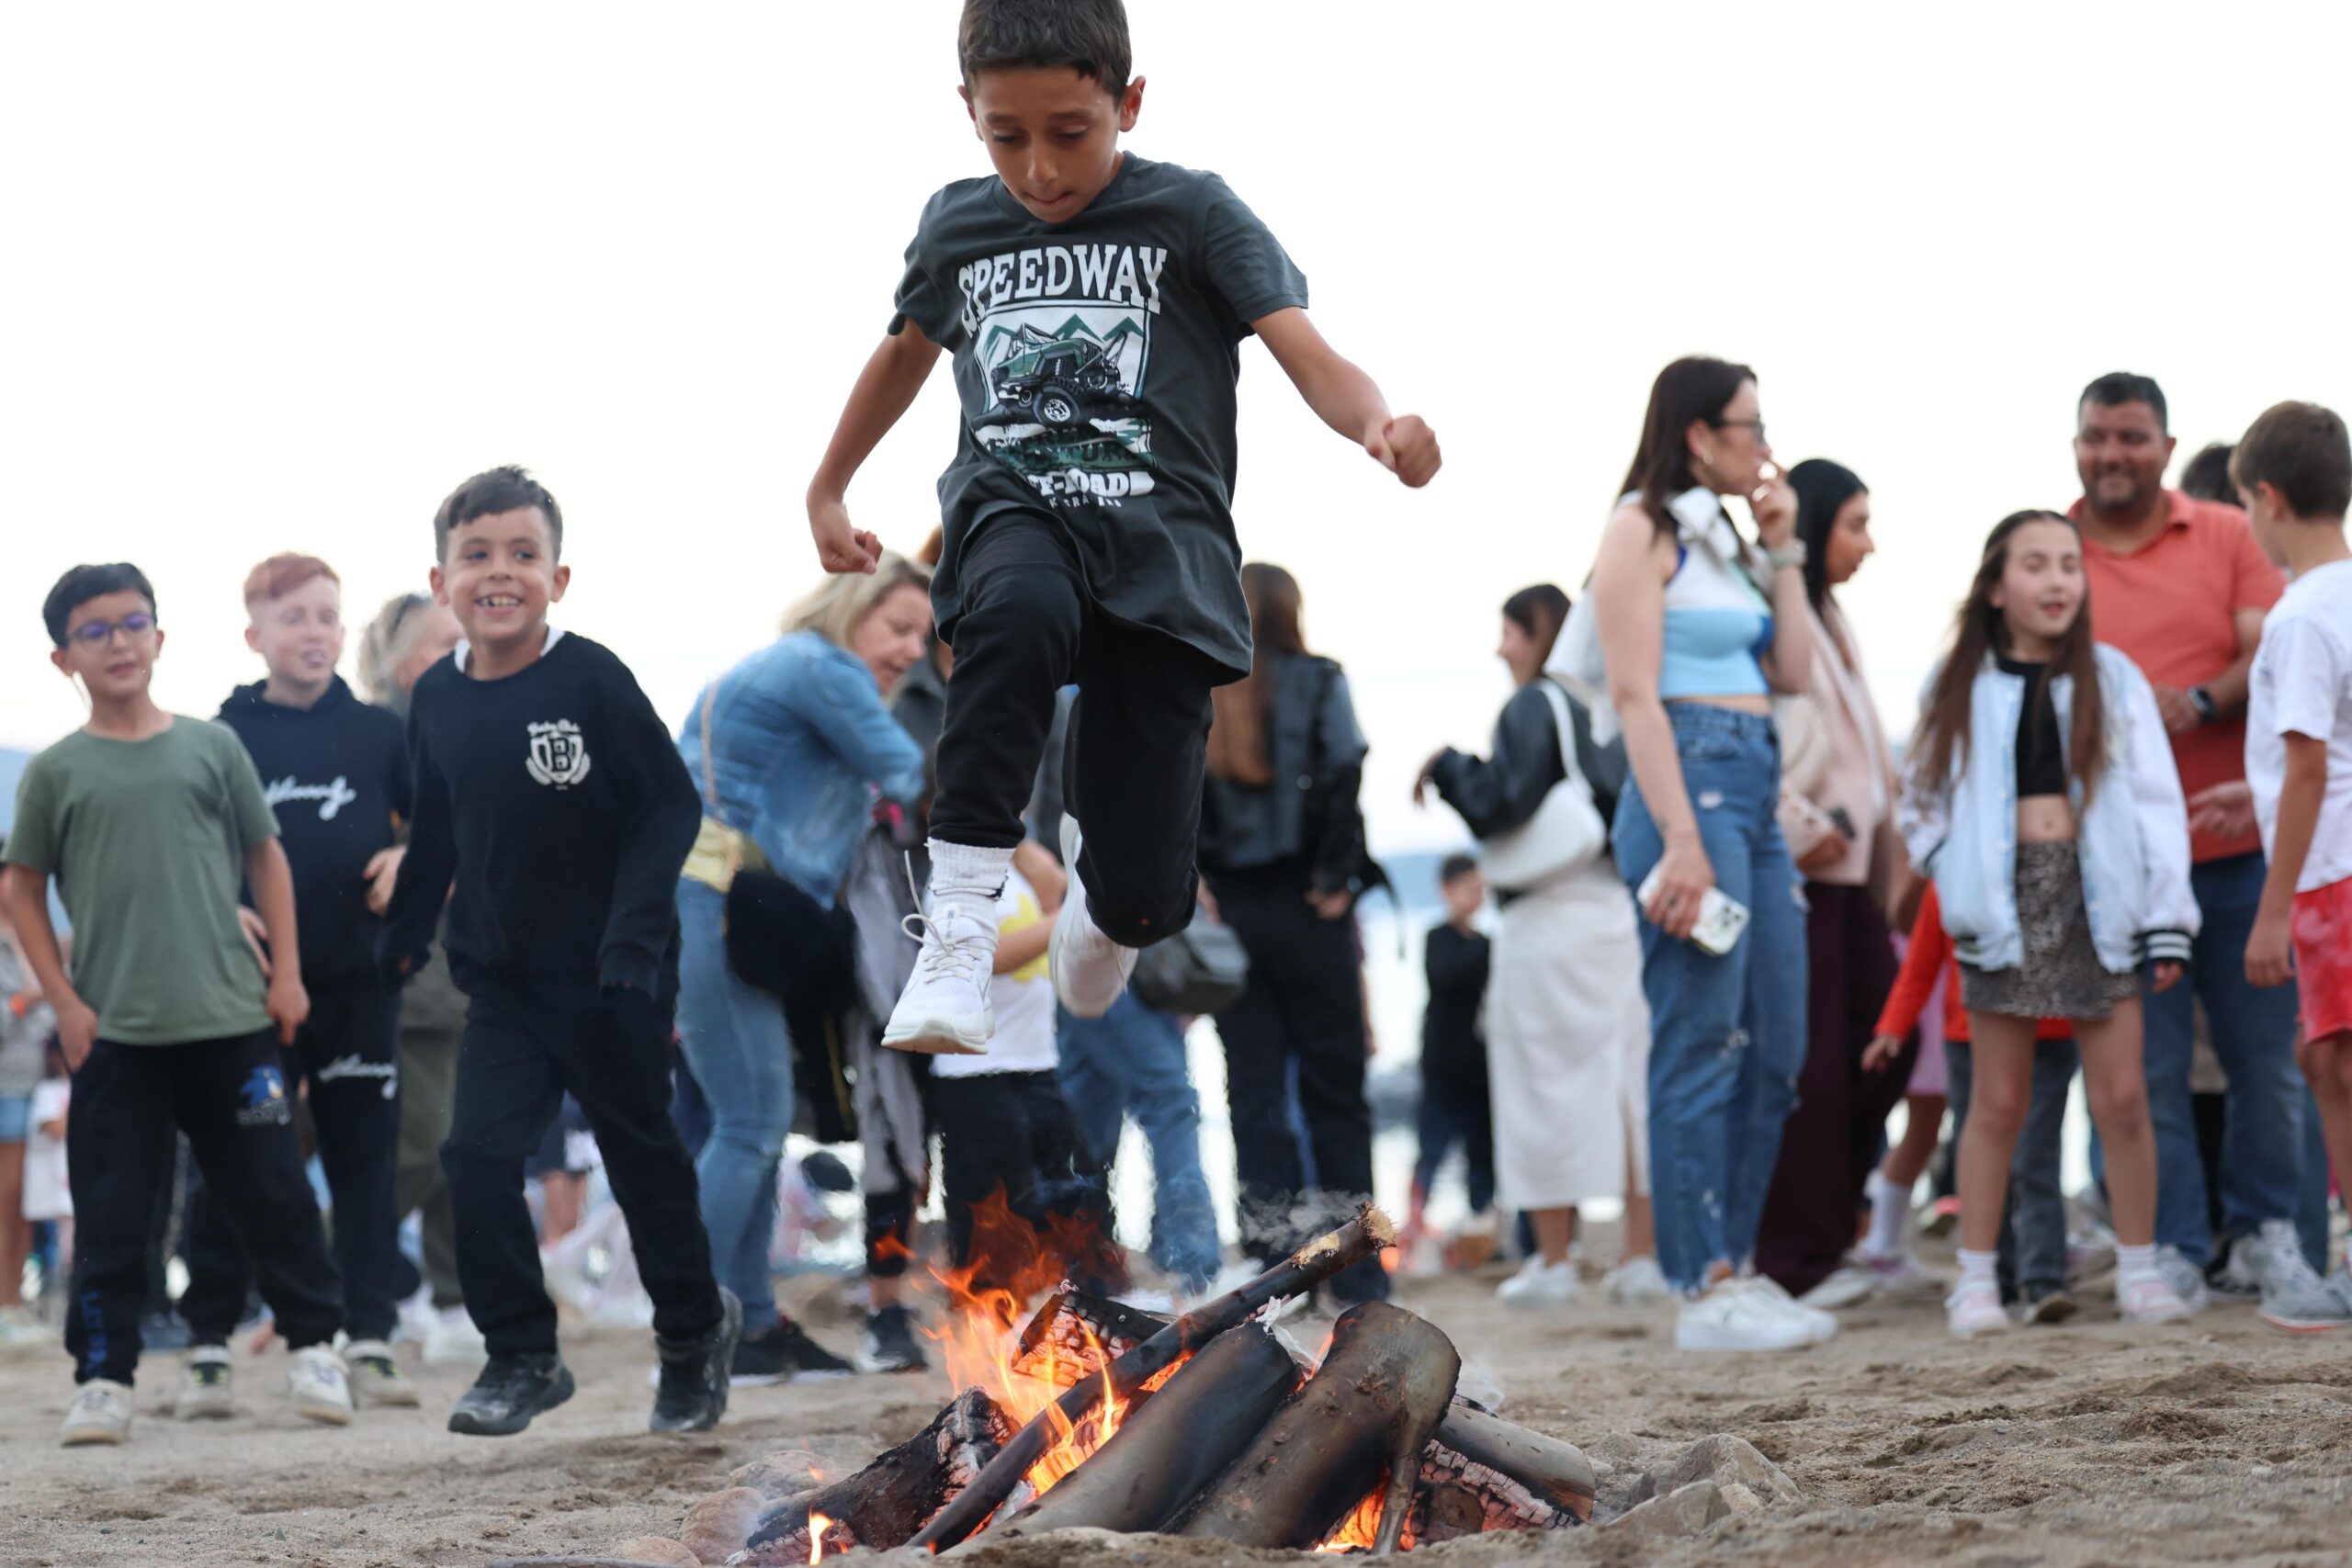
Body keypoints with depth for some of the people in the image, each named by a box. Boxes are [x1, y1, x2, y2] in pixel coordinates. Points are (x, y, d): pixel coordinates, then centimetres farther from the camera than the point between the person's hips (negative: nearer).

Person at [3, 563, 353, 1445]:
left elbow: (266, 857, 11)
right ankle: (103, 1378, 5)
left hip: (230, 1021, 1)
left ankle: (313, 1347, 18)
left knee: (272, 1194, 5)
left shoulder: (210, 747, 5)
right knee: (111, 1214, 0)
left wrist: (286, 973, 5)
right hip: (114, 1034, -1)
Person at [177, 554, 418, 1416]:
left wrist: (414, 858, -9)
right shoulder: (221, 737, 3)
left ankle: (368, 1342, 9)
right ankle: (208, 1350, 4)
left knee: (365, 1163, 4)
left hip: (359, 982, 2)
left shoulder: (378, 733, 7)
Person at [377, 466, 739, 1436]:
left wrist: (634, 930, -19)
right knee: (478, 1155, -11)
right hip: (503, 983, 4)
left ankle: (694, 1330, 32)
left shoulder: (592, 681, -16)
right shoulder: (437, 700, -1)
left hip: (611, 984, -4)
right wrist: (402, 937, 20)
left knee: (643, 1157, 10)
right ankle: (522, 1358, 2)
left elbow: (672, 807, -12)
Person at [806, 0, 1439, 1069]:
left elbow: (1308, 356, -11)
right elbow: (907, 349, 32)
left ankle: (1092, 870, 37)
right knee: (1021, 612, -40)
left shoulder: (1191, 214, 1)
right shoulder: (957, 228, 11)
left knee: (1144, 899, -5)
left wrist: (1381, 427, -33)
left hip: (1159, 548, -1)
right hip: (1015, 518, 1)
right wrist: (827, 489, 39)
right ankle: (956, 942, -37)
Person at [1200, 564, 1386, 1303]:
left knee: (1253, 1087, 6)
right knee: (1334, 1083, 6)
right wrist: (1334, 880, -7)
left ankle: (1275, 1260, 0)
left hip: (1227, 908, 2)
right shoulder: (1316, 684, -3)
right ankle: (1353, 1265, 7)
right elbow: (1341, 784, -14)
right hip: (1304, 910, -2)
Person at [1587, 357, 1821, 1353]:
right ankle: (1706, 1291, -8)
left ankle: (1736, 1265, 15)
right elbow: (1635, 694, -13)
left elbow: (1793, 673, 17)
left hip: (1756, 795, 9)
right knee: (1701, 1047, -9)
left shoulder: (1720, 541, 21)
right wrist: (1681, 841, -20)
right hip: (1691, 783, -9)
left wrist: (1782, 554, 13)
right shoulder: (1643, 533, -5)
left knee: (1775, 1052, 9)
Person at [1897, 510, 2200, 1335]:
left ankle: (2140, 1269, 8)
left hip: (2096, 896, 0)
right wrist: (1955, 882, -3)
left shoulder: (2113, 680, 5)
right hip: (2004, 902, 0)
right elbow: (1924, 801, 11)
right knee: (1998, 1104, 3)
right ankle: (1976, 1277, 8)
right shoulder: (1961, 689, 5)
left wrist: (2166, 918, -2)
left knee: (2122, 1097, -1)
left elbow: (2155, 802, 3)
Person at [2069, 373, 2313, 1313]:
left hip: (2238, 847, 1)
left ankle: (2265, 1236, 19)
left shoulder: (2228, 537, 7)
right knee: (2149, 1069, -2)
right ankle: (2172, 1251, 7)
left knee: (2266, 1058, 4)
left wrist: (2203, 701, -19)